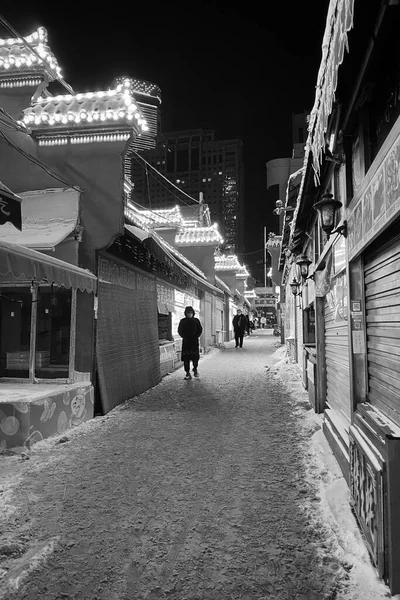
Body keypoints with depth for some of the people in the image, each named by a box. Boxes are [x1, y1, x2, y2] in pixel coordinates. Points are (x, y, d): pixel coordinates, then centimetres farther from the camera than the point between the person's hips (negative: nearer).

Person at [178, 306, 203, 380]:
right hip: (186, 342, 0)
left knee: (195, 357, -2)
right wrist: (184, 337, -5)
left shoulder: (196, 320, 6)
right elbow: (179, 330, 5)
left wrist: (196, 336, -4)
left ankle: (195, 369, 24)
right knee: (186, 358, -2)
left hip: (194, 341, 0)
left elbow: (200, 329, 8)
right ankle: (187, 373, 5)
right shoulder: (182, 321, 4)